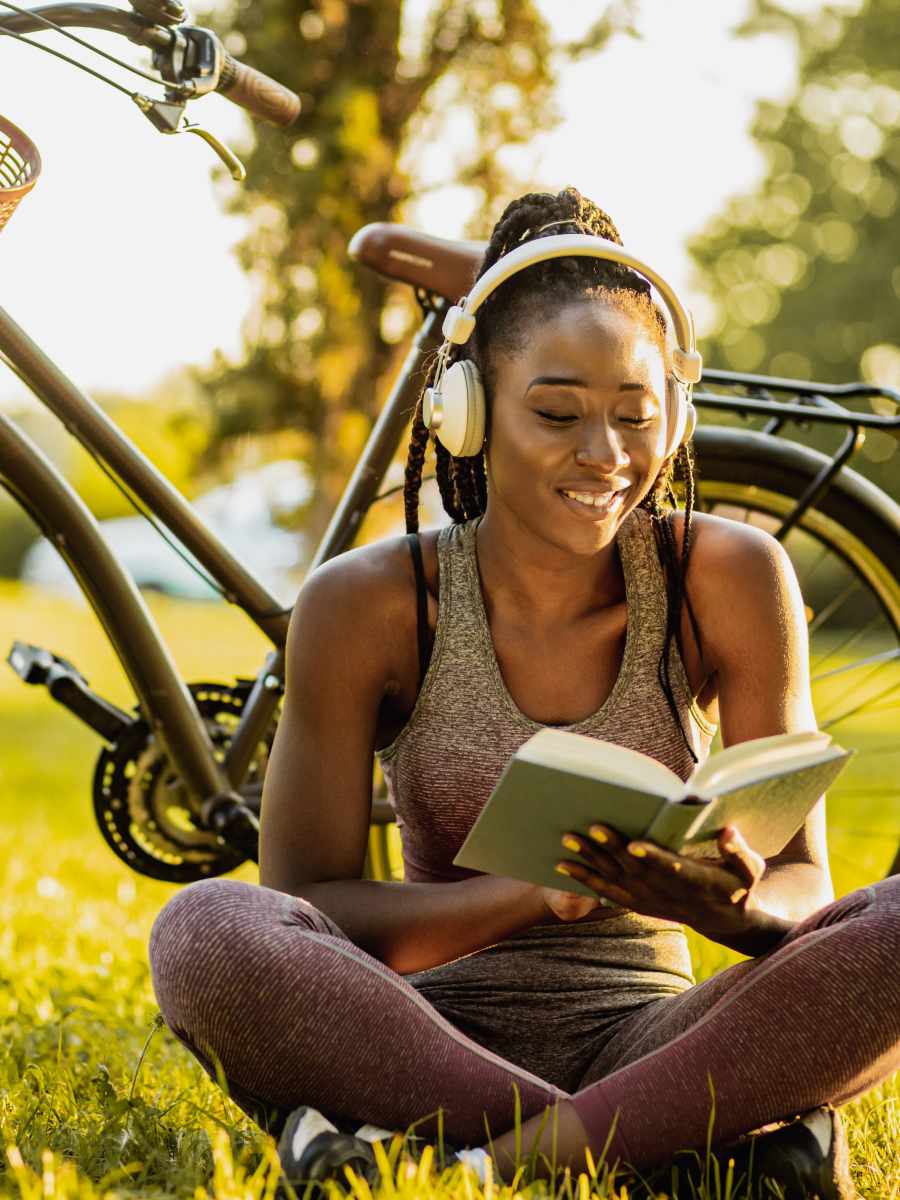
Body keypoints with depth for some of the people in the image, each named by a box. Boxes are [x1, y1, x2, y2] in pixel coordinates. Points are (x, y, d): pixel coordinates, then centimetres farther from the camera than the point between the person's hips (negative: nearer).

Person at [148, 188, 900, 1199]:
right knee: (206, 933, -31)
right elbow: (303, 908, -9)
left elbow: (803, 883, -1)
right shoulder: (368, 605, -7)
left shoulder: (728, 576, -4)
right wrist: (535, 893, -26)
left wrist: (733, 905, -26)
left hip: (642, 1033, 1)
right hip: (438, 1027, 0)